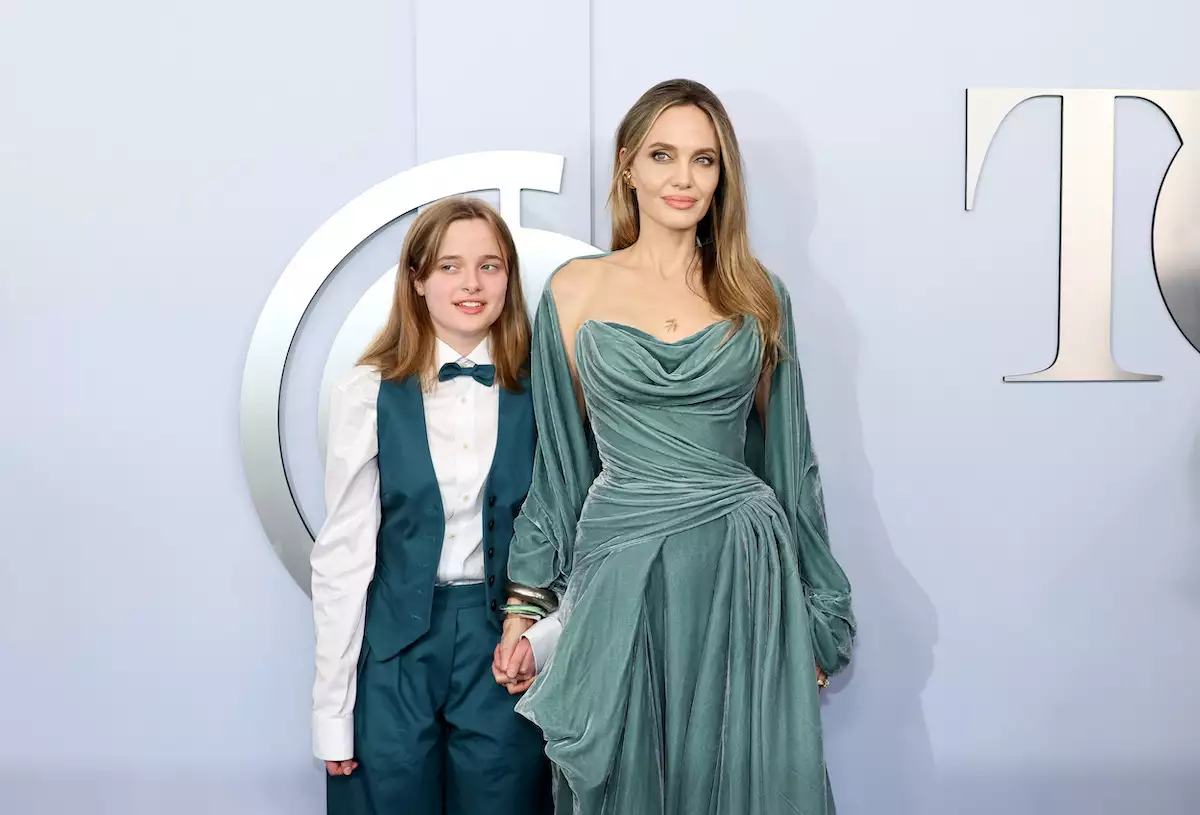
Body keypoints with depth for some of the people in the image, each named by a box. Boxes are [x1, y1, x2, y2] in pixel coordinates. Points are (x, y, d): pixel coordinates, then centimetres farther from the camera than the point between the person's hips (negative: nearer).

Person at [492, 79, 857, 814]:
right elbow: (560, 461, 7)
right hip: (622, 576, 0)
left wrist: (818, 614, 11)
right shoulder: (574, 291, 3)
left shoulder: (758, 295, 6)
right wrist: (527, 604, 5)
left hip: (746, 574, 1)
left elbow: (788, 456, 10)